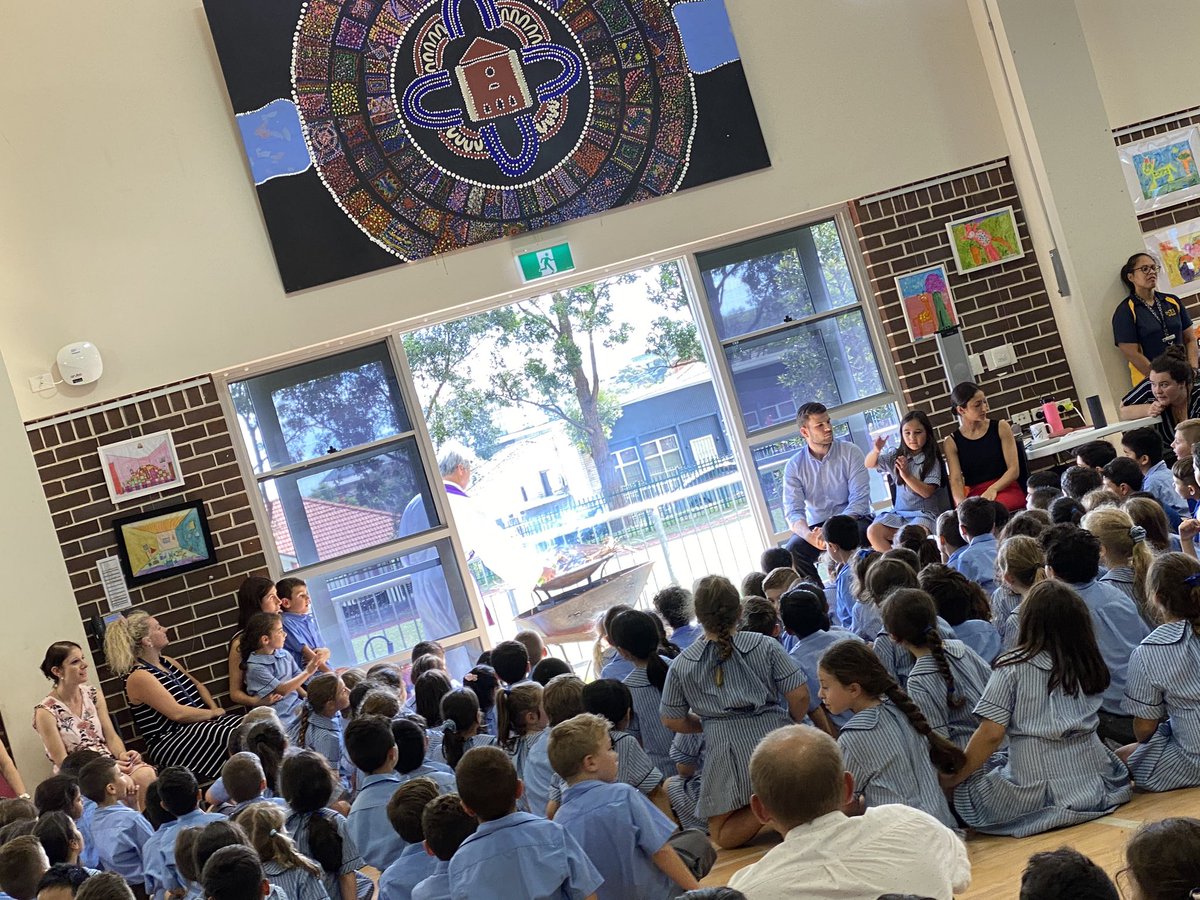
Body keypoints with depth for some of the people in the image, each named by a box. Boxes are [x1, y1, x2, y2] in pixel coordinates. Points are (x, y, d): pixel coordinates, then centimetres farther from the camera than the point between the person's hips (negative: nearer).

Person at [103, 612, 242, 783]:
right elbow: (177, 713, -21)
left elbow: (198, 686, 25)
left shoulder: (166, 662, 13)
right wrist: (213, 713, -9)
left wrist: (215, 709, 6)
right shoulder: (139, 677, -15)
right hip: (170, 743, -9)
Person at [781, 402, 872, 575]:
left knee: (860, 533, -35)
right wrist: (810, 536, -33)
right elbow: (793, 511, -9)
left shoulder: (850, 453, -4)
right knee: (793, 549, -28)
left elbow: (860, 499, -13)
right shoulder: (794, 467, 0)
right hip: (817, 526, 1)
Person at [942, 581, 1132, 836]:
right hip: (1096, 787, 5)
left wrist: (952, 779, -1)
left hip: (1036, 795, -4)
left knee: (964, 787, 16)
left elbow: (991, 734, -11)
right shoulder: (1089, 665, 7)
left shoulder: (1012, 667, -7)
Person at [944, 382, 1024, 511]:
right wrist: (962, 504, -26)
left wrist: (993, 489, -19)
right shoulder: (951, 443, 6)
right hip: (975, 496, 0)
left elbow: (1014, 470, 0)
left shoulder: (1001, 428, 6)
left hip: (1006, 489, 0)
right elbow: (956, 480, -4)